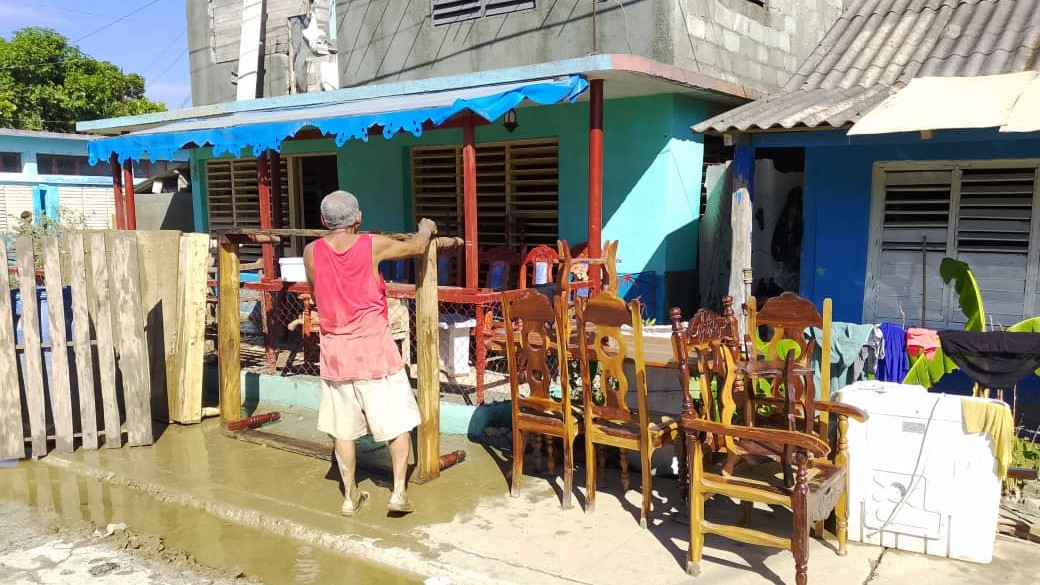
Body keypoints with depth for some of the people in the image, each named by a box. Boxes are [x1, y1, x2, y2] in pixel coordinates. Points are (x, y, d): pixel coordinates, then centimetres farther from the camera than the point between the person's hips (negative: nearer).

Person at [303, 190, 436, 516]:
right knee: (397, 423, 9)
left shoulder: (311, 252, -3)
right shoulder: (373, 245, -9)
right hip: (374, 348, -3)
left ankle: (350, 496, 21)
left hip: (335, 351, 3)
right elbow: (416, 247, 8)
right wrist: (426, 228, 29)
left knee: (343, 429, 13)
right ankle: (398, 491, 5)